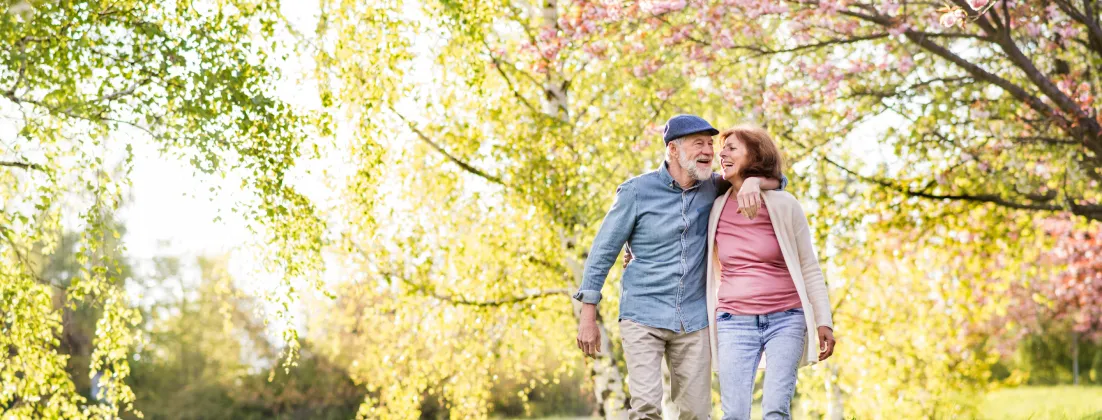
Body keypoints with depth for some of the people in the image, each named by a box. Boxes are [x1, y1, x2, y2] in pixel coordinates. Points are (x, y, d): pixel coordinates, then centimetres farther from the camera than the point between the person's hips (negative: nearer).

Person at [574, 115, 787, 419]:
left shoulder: (711, 189, 5)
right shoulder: (638, 191, -7)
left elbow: (777, 180, 11)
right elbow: (602, 251, -3)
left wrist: (753, 181, -14)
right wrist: (588, 316, -6)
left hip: (693, 320, 4)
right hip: (643, 316, -4)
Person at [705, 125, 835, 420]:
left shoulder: (784, 206, -1)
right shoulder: (716, 209, 5)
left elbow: (809, 268, 2)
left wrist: (824, 322, -3)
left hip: (785, 319, -2)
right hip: (734, 322, 2)